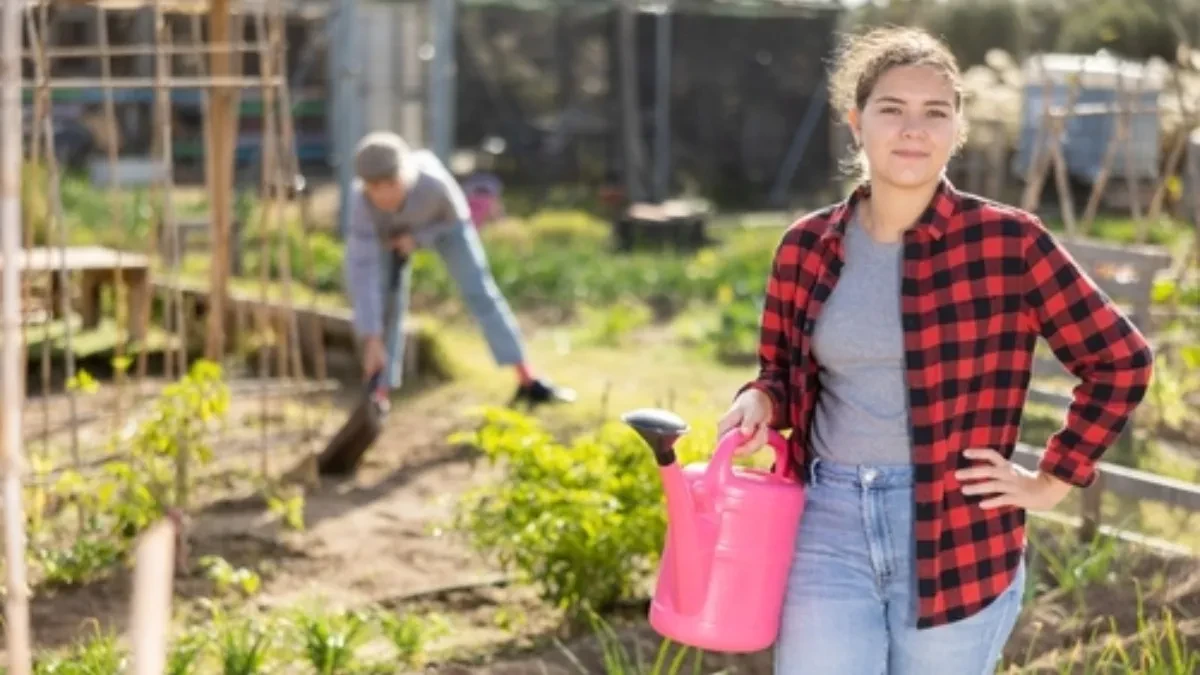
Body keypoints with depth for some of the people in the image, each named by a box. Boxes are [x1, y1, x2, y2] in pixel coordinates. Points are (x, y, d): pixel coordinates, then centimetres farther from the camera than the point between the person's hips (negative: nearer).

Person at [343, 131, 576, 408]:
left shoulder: (434, 182, -42)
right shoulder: (362, 203, -40)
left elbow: (456, 215, -17)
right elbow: (361, 270, -41)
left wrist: (417, 237, -30)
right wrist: (371, 340, -44)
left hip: (441, 221, -1)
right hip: (389, 231, 1)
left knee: (480, 292, -9)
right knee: (387, 304, -10)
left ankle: (527, 381, -8)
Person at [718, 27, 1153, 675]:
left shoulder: (1006, 240, -6)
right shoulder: (806, 246, 3)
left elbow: (1120, 358, 1)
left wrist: (1052, 480, -1)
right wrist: (761, 402, -6)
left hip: (957, 534, -2)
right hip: (828, 528, 2)